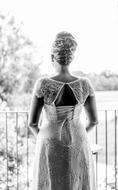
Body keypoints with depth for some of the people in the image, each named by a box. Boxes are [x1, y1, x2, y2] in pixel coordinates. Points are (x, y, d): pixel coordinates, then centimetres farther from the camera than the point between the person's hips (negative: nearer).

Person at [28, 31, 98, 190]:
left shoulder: (43, 83, -17)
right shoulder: (85, 84, -10)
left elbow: (32, 122, -11)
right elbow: (94, 120, -2)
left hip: (51, 150, -2)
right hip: (77, 150, 2)